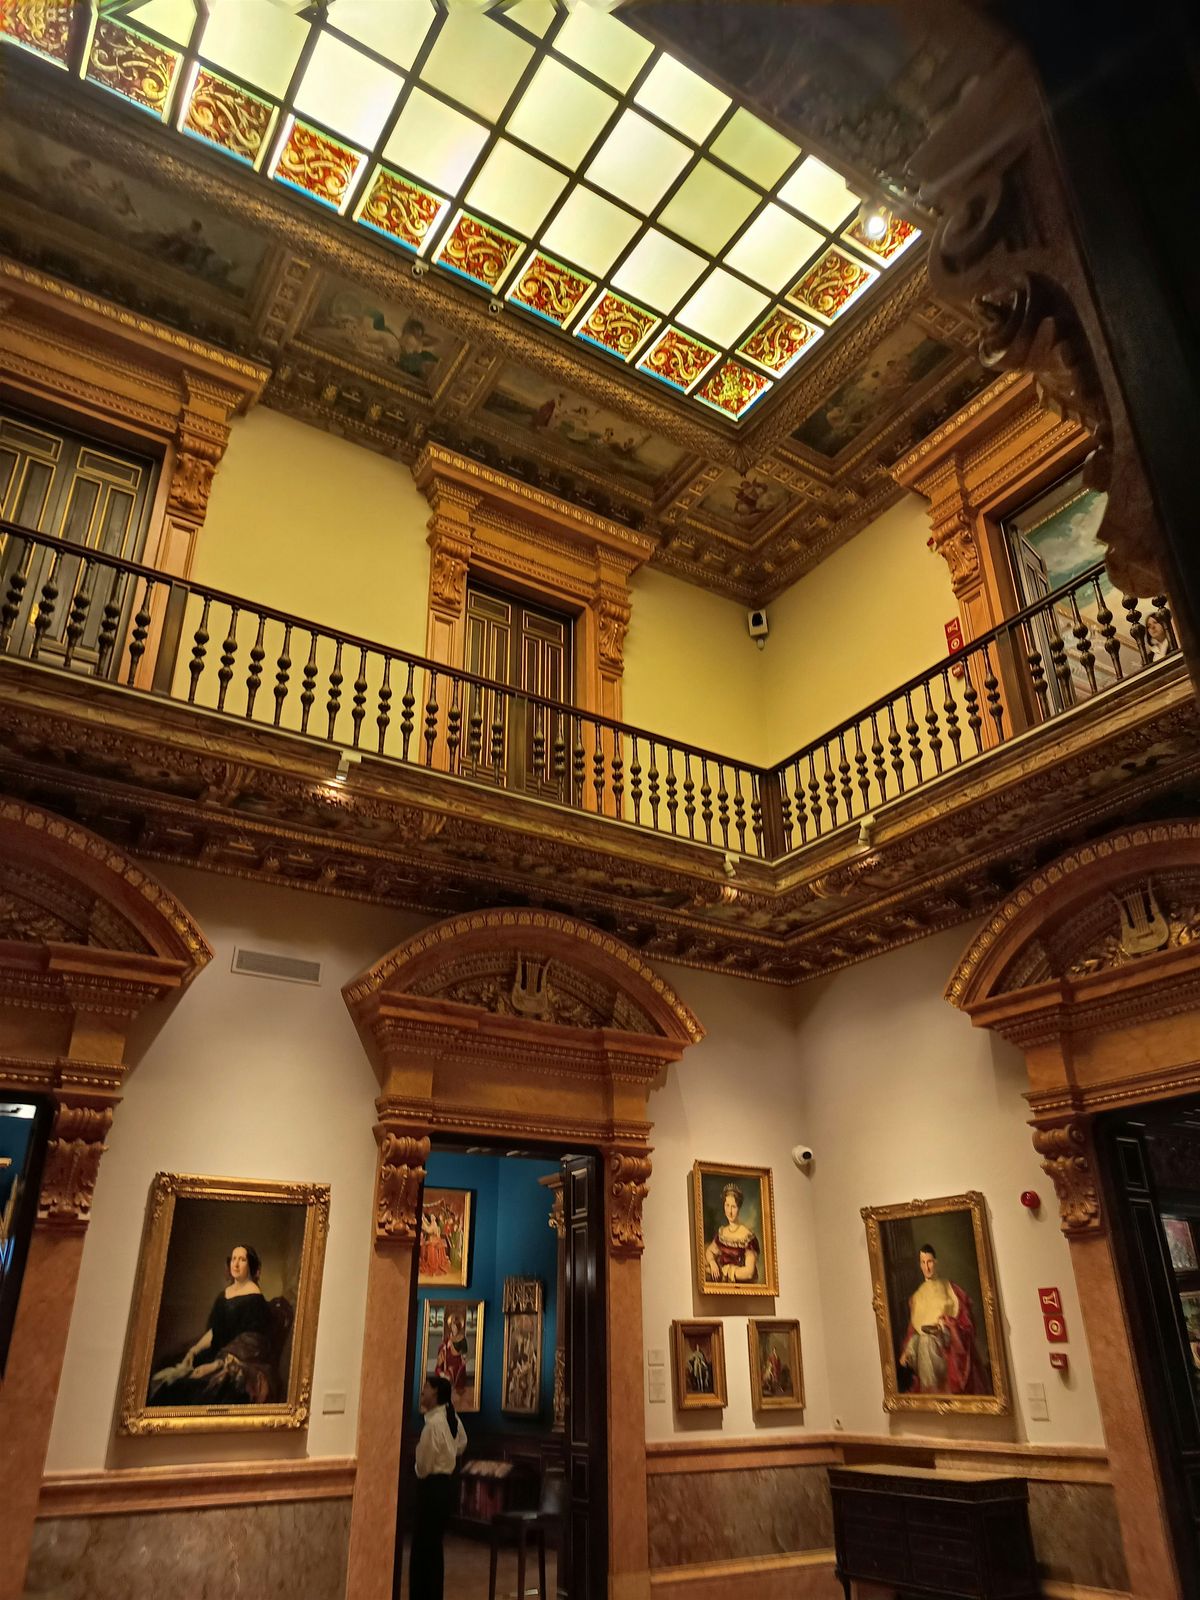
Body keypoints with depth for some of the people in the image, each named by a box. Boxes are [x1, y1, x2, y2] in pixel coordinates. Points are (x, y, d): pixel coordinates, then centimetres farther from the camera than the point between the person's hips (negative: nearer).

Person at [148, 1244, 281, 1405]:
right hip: (217, 1356, 7)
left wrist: (216, 1366, -19)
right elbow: (213, 1331, 13)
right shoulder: (224, 1293, 14)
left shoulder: (254, 1298, -9)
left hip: (241, 1365, -7)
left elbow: (249, 1343, -13)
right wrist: (193, 1351, -2)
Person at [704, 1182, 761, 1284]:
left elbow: (749, 1272, -13)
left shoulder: (747, 1236, -12)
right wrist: (712, 1263, 0)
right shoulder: (721, 1232, 8)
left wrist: (724, 1271, -7)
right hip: (722, 1284, 5)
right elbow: (709, 1251, 21)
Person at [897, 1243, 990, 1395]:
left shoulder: (950, 1289, 1)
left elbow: (966, 1321, -2)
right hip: (925, 1354, 2)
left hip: (950, 1351, -2)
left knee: (954, 1391, -7)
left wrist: (948, 1325, -17)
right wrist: (906, 1352, 1)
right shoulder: (916, 1297, 11)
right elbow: (912, 1329, 12)